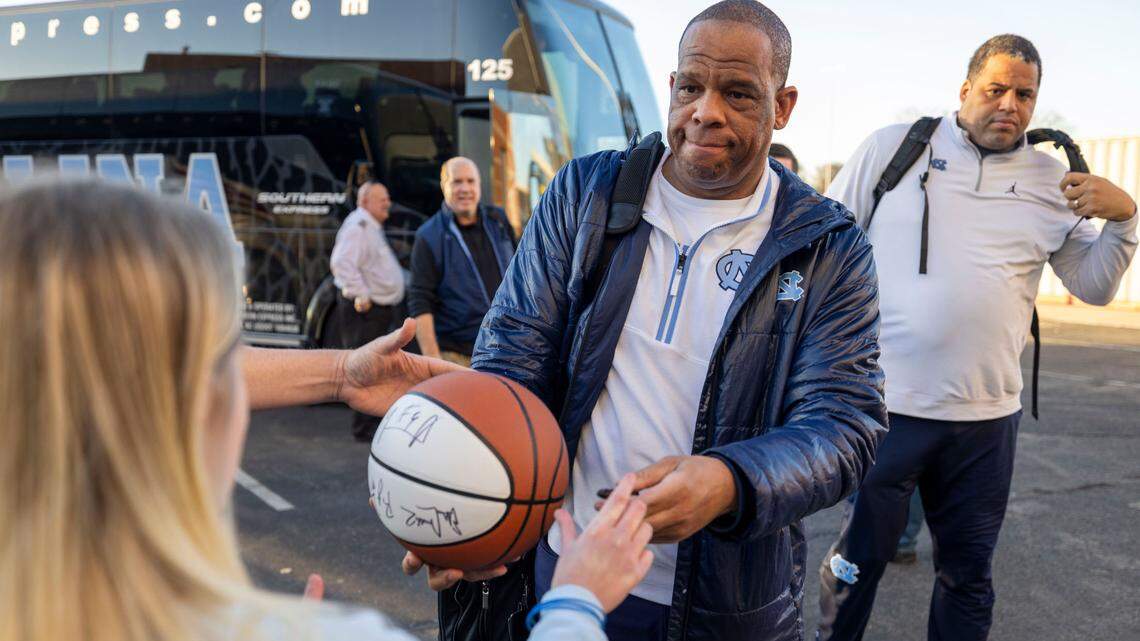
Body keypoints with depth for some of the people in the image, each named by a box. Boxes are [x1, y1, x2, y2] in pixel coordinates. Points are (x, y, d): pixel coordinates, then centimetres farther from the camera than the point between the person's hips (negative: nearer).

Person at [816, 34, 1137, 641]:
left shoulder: (1055, 183, 8)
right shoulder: (892, 147, 0)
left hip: (986, 417, 3)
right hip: (884, 404, -3)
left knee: (967, 575, 17)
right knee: (857, 562, 9)